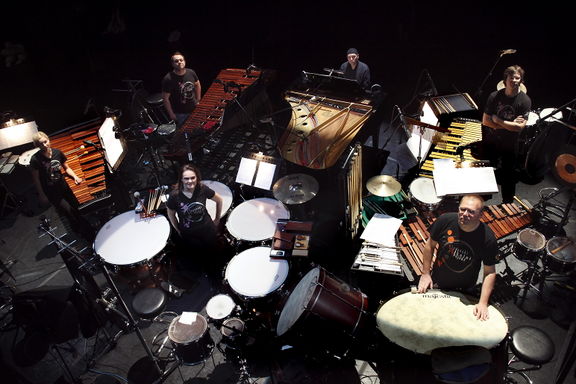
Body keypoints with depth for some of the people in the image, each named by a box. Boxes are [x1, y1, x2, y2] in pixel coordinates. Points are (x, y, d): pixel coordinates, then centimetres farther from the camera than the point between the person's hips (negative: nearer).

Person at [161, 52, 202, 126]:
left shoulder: (191, 73, -7)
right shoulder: (168, 79, -22)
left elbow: (197, 85, 13)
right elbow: (165, 98, -16)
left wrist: (198, 100, 12)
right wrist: (171, 114, -13)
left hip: (194, 109, 5)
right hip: (179, 114, -5)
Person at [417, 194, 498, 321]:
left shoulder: (487, 238, -25)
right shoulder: (445, 221, -22)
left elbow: (490, 272, -16)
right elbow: (430, 245, -7)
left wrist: (483, 303, -21)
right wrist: (425, 274, -6)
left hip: (464, 290, -1)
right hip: (437, 283, 1)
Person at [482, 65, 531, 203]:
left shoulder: (525, 101, -13)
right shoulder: (495, 96, -7)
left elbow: (520, 126, -20)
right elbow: (485, 120, -10)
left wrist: (498, 120, -15)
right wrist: (509, 125, -17)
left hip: (510, 145, -2)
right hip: (490, 141, 2)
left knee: (508, 176, 10)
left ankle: (507, 204, 28)